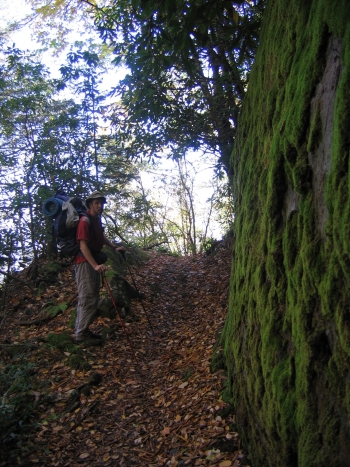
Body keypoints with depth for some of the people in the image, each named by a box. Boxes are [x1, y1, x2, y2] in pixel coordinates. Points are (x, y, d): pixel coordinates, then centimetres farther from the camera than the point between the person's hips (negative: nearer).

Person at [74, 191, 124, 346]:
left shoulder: (97, 219, 12)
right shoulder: (85, 221, -16)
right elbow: (83, 246, -23)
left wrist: (114, 247, 21)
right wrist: (95, 265, -31)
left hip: (93, 263, 10)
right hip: (85, 263, -10)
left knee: (91, 297, 14)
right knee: (88, 298, -8)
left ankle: (82, 331, 23)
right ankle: (81, 334, -1)